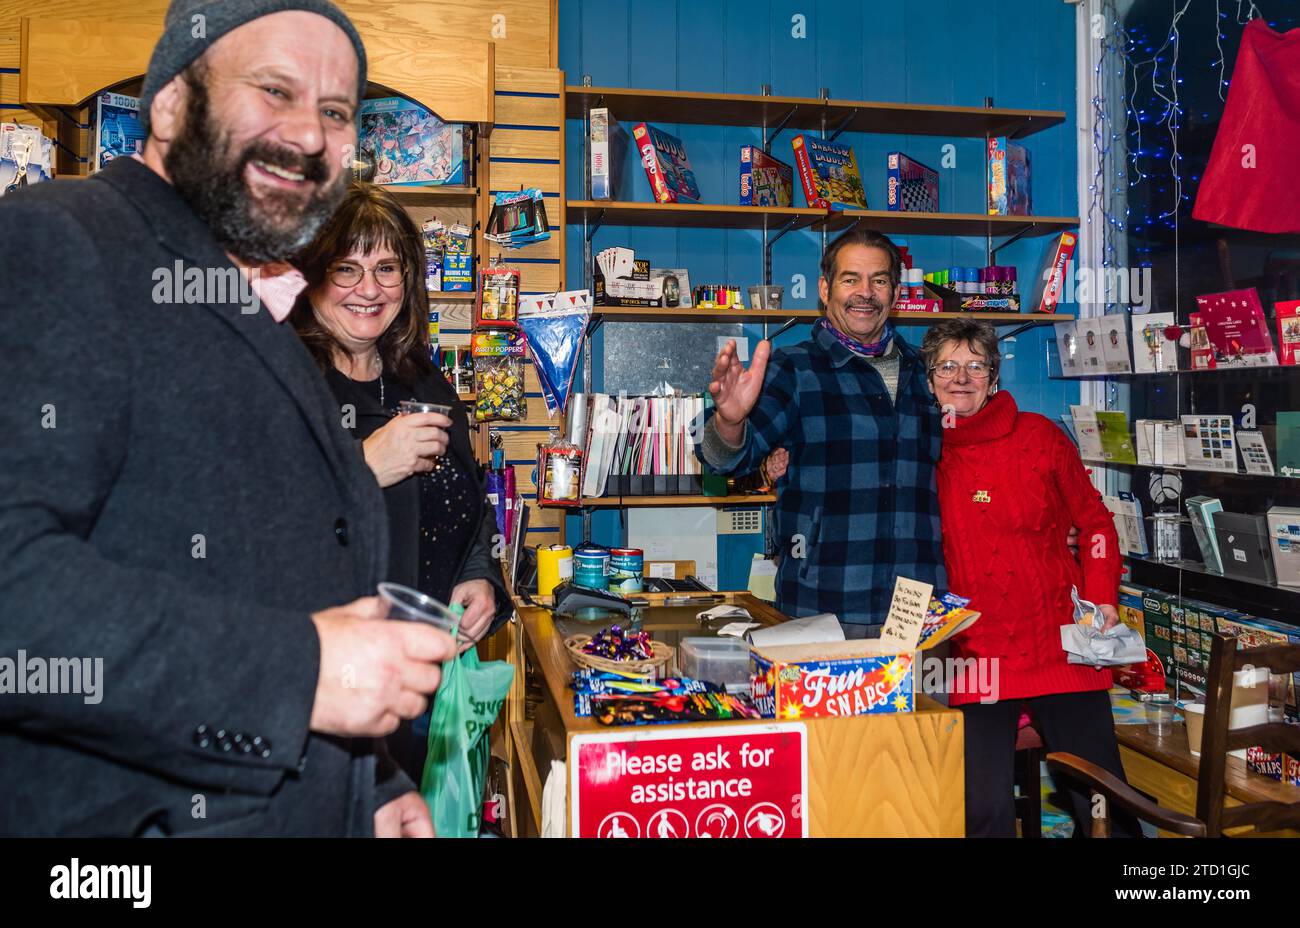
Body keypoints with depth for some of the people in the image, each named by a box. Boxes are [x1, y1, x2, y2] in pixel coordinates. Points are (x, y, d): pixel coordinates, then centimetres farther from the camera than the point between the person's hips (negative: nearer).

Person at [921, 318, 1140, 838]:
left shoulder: (1039, 436, 1)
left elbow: (1094, 522, 8)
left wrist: (1102, 599, -1)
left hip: (1061, 642, 1)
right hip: (974, 651, 0)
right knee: (984, 806, -5)